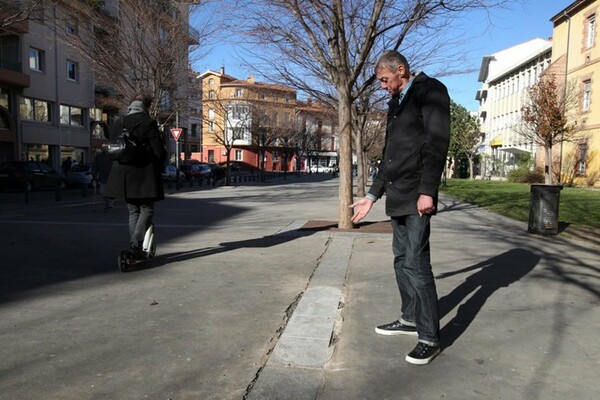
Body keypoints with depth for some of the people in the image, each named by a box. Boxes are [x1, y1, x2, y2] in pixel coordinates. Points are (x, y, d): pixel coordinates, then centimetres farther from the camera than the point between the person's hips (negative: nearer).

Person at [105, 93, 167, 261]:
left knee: (133, 211, 14)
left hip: (124, 176, 6)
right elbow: (160, 151, -10)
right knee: (147, 210, 4)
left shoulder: (120, 124, 10)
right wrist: (158, 168, 7)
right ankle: (136, 246, -9)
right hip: (144, 175, -6)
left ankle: (134, 248, 16)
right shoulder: (148, 123, -8)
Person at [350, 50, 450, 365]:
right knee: (402, 260, 14)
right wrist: (372, 196, 20)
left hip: (416, 197, -9)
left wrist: (427, 192, -22)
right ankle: (410, 319, 28)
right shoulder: (395, 103, 21)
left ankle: (429, 338, 1)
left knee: (416, 264, -10)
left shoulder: (431, 91, -3)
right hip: (396, 197, 9)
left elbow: (437, 143, -15)